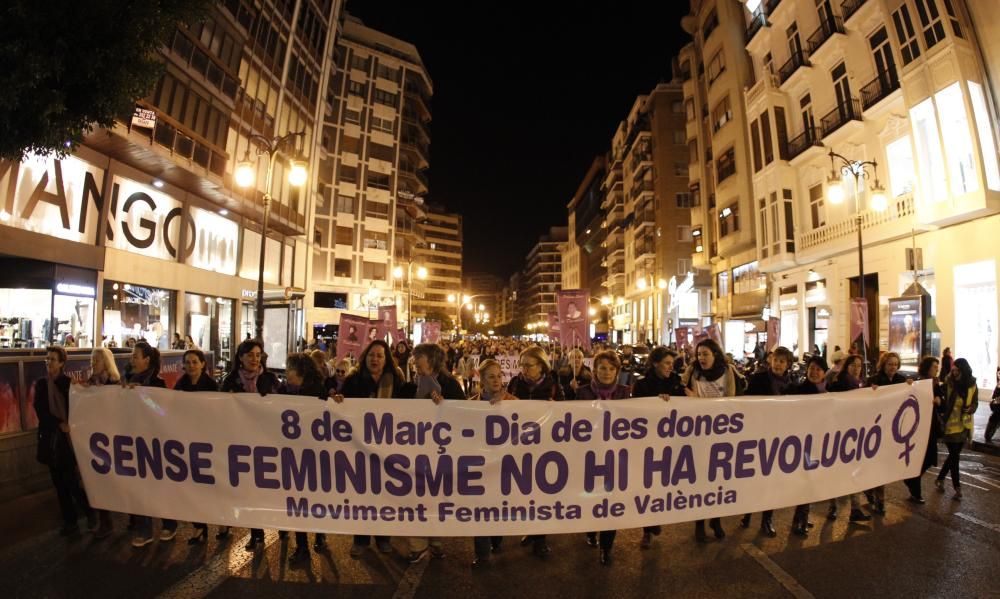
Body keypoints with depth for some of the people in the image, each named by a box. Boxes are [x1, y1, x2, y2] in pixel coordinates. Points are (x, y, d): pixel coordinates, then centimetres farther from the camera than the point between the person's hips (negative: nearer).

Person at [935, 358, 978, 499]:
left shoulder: (972, 385, -3)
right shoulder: (948, 383, -11)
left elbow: (975, 403, 5)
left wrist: (970, 409, -15)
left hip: (963, 425, 4)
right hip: (950, 425, -4)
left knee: (954, 455, 12)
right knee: (954, 455, 0)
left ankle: (940, 479, 31)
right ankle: (957, 487, 13)